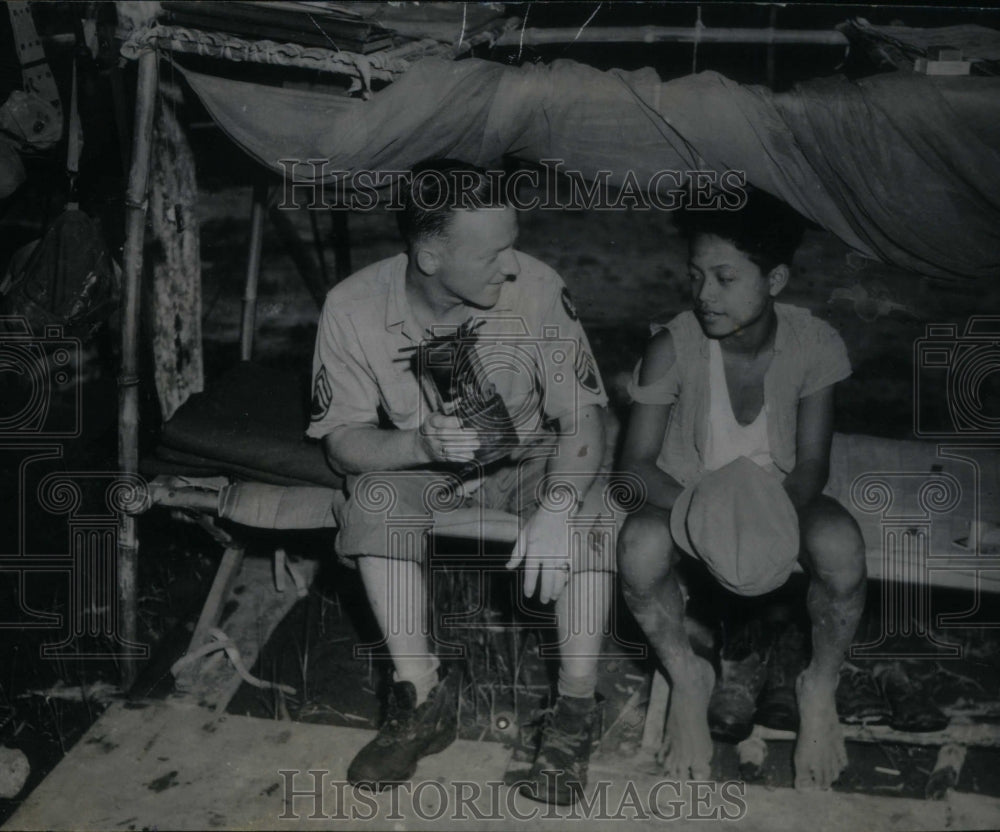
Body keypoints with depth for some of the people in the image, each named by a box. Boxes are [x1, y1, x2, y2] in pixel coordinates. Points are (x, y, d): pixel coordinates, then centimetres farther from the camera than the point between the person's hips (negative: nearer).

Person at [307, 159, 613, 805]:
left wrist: (555, 509, -39)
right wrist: (422, 444, -34)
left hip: (529, 461, 0)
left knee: (588, 509, -30)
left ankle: (577, 711, -14)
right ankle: (424, 696, -15)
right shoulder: (354, 308, -19)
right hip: (419, 463, 1)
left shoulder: (537, 289, -23)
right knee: (378, 498, -31)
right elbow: (342, 442, -13)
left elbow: (583, 417, -20)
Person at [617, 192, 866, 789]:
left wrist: (777, 512, -31)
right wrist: (699, 506, -34)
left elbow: (813, 462, -9)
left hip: (778, 493, 1)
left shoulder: (817, 345, -16)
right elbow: (636, 462, -16)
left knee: (841, 546, -33)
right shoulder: (674, 347, -20)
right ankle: (688, 680, -6)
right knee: (640, 546, -35)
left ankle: (820, 690, -4)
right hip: (686, 493, 0)